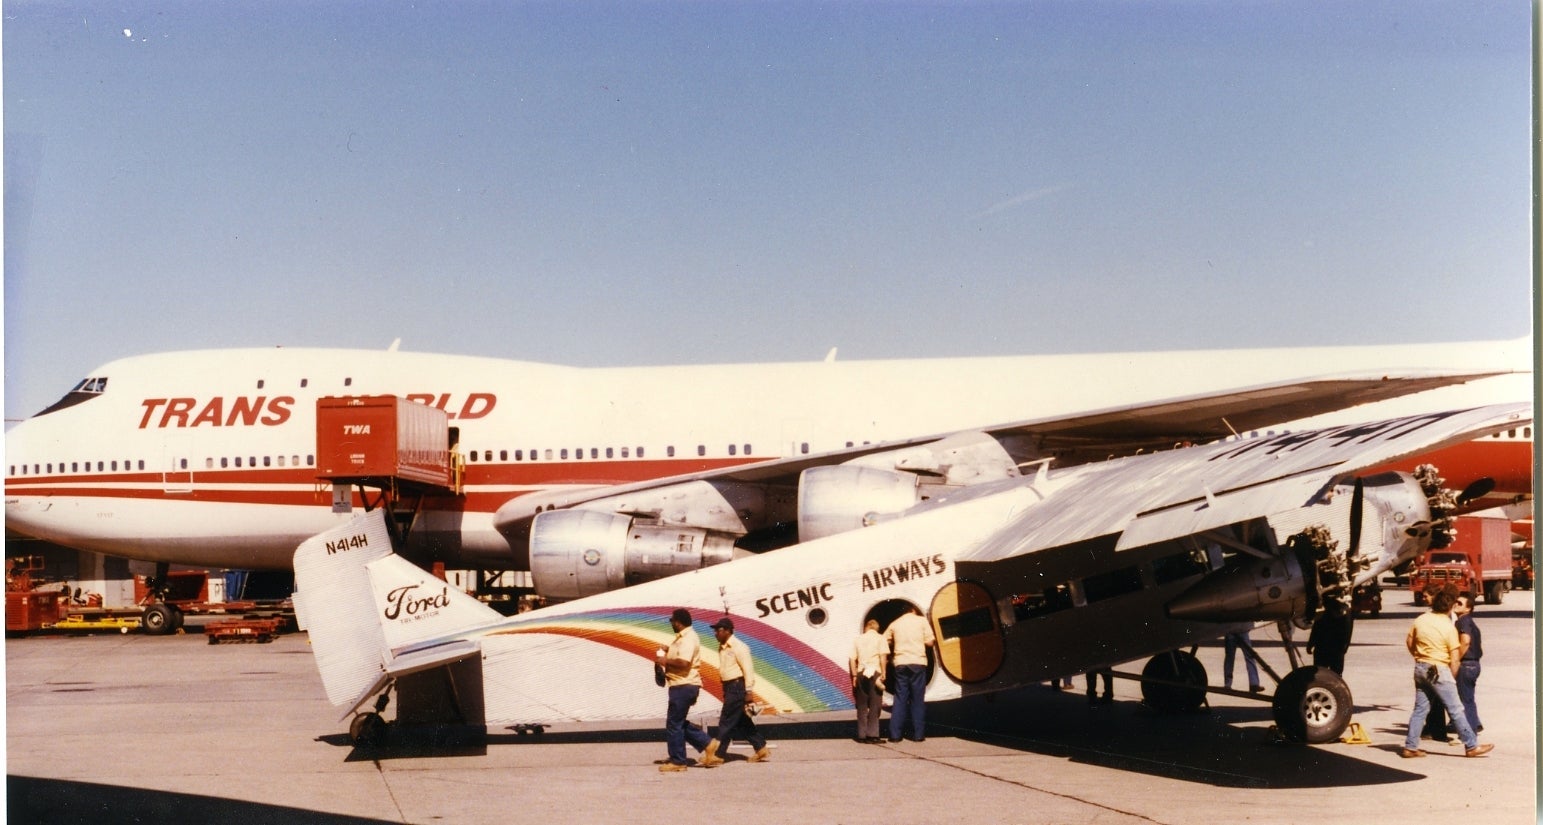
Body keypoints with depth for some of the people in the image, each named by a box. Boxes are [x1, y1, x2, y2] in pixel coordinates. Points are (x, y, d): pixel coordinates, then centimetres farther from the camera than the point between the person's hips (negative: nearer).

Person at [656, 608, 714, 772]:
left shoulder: (688, 638, -18)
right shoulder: (683, 637, 16)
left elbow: (683, 662, -29)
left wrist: (665, 660, -16)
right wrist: (667, 654, 10)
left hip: (684, 686, -11)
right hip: (683, 686, 11)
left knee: (674, 723, -3)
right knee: (678, 722, 16)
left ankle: (677, 761, 4)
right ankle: (707, 743, 18)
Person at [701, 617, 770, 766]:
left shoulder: (738, 648, -13)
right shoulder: (722, 648, 12)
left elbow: (748, 669, -16)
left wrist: (748, 692, -17)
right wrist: (725, 690, 16)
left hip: (737, 686, -9)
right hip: (729, 687, 9)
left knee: (726, 721, -8)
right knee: (742, 721, 13)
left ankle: (715, 754, -6)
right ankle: (761, 749, 21)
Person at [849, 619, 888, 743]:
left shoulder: (858, 639, 13)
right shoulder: (880, 638, 4)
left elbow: (852, 659, 9)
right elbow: (883, 656, -8)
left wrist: (854, 675, 12)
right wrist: (883, 673, -6)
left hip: (861, 673, 3)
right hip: (874, 672, -3)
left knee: (862, 705, 8)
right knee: (874, 705, -1)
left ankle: (862, 735, 9)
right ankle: (872, 734, -5)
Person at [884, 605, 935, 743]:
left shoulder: (895, 624, 14)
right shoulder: (921, 620, 6)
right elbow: (930, 641, 0)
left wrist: (891, 655, 27)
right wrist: (935, 640, 22)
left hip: (900, 664, 2)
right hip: (918, 663, -2)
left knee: (900, 699, 4)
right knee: (917, 699, 2)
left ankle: (895, 734, -1)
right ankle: (918, 734, 0)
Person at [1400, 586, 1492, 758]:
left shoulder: (1421, 619, 2)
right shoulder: (1449, 627, -13)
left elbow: (1409, 641, 13)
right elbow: (1454, 659, -11)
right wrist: (1452, 679, 1)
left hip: (1420, 668, 6)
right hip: (1439, 670, -6)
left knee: (1420, 708, 11)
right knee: (1456, 710, 2)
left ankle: (1410, 747, 11)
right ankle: (1471, 746, 9)